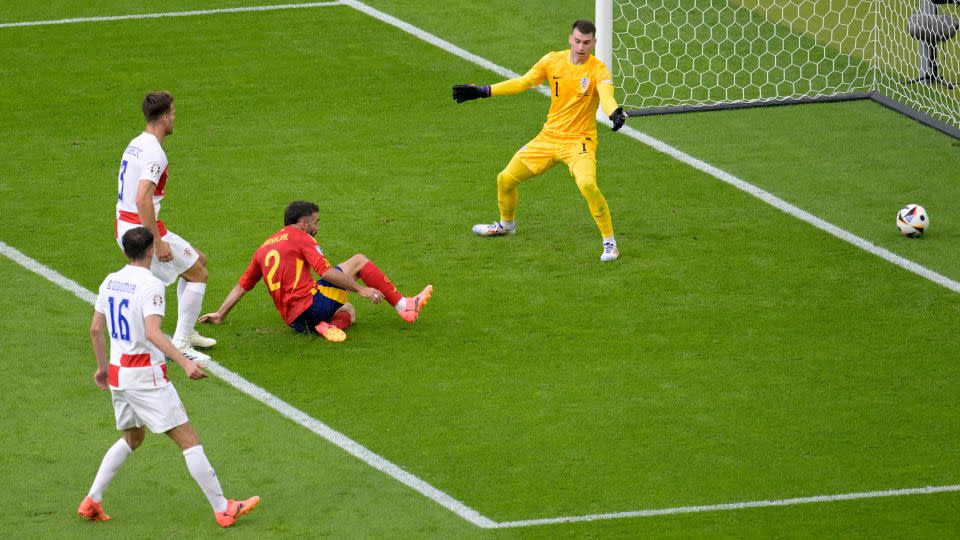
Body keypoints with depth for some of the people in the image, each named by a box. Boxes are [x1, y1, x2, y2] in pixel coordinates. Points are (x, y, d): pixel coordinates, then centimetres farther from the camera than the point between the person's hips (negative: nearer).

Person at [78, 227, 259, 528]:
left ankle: (92, 502, 21)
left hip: (117, 373, 8)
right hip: (147, 377, -8)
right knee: (188, 440, -4)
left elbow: (95, 329, 14)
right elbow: (152, 333, -27)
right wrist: (185, 363, -32)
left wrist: (103, 366, 28)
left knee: (132, 438, 26)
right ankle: (222, 510, -3)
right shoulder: (150, 285, -16)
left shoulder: (110, 281, 7)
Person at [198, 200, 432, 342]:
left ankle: (326, 327, -3)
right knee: (358, 261, 4)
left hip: (294, 320, 7)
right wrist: (361, 290, -11)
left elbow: (241, 286, 22)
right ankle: (404, 306, 0)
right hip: (311, 305, -7)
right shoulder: (300, 238, -1)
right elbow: (327, 272, -13)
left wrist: (220, 315, 30)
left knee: (348, 310, 32)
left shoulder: (263, 249, 21)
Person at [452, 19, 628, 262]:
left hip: (578, 141, -5)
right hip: (548, 137, 5)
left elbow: (606, 94, -33)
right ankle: (506, 224, 42)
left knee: (587, 184, -33)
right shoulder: (553, 61, -1)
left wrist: (615, 112, -57)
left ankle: (609, 242, -16)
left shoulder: (598, 69, -14)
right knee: (505, 179, 11)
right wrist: (482, 91, 1)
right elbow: (523, 82, 6)